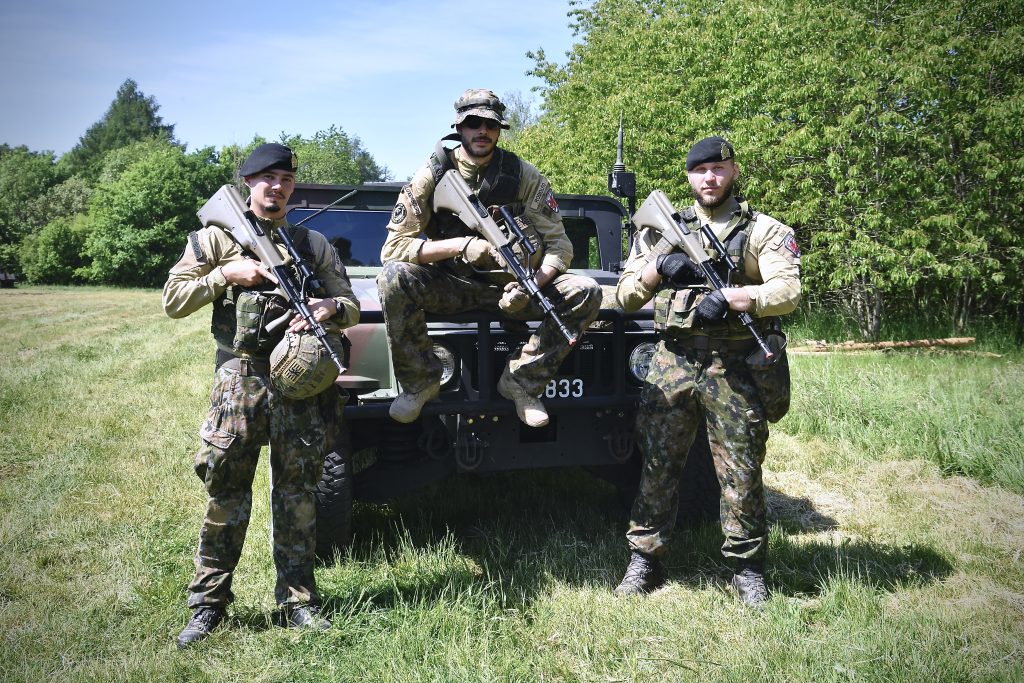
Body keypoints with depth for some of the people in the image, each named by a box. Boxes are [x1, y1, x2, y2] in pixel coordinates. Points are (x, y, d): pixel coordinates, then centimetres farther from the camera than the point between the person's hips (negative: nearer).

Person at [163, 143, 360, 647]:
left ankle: (297, 603, 15)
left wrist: (330, 308, -10)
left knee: (297, 495, 5)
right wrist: (226, 274, -8)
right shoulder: (216, 238, 9)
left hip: (300, 378, 2)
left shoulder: (314, 243, 13)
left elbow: (351, 307, 13)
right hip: (241, 376, -1)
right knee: (226, 491, 0)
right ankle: (208, 604, 13)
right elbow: (173, 301, 4)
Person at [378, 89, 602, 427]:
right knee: (394, 278, -31)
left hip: (509, 283, 1)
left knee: (586, 293, -20)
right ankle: (420, 381, -11)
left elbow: (559, 245, -6)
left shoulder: (524, 176, -5)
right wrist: (459, 245, -28)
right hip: (450, 285, -1)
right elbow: (392, 247, -14)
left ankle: (522, 378, -8)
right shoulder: (433, 175, -8)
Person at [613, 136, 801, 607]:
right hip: (672, 362, 3)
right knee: (656, 466, 5)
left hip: (735, 369, -2)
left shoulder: (763, 231, 5)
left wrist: (729, 297, -24)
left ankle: (747, 568, 18)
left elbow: (788, 291, -10)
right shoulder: (665, 230, 13)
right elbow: (625, 296, 11)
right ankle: (644, 561, 17)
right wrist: (657, 269, -8)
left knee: (741, 473, 3)